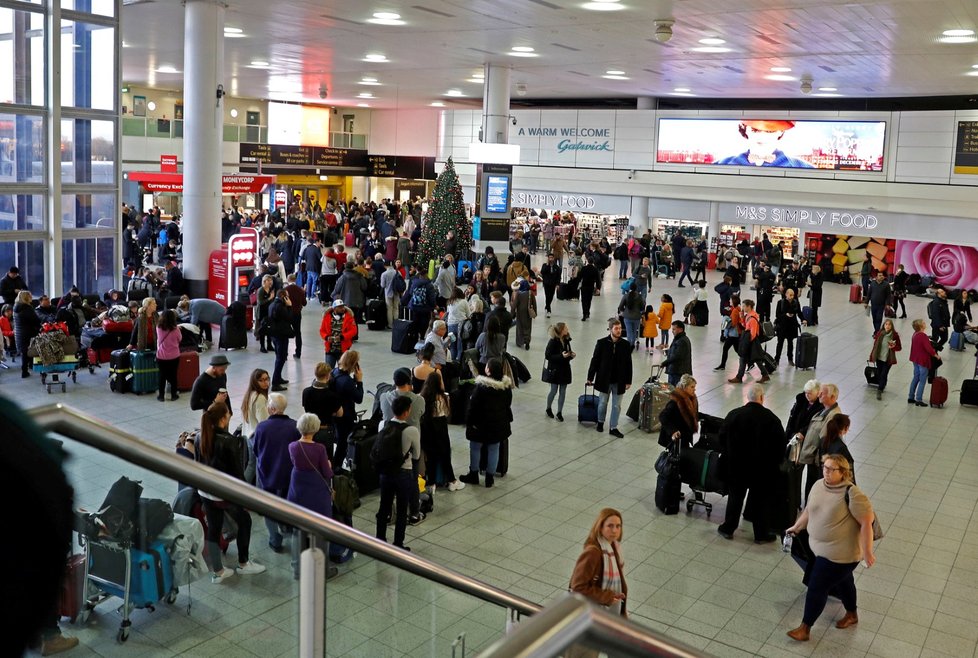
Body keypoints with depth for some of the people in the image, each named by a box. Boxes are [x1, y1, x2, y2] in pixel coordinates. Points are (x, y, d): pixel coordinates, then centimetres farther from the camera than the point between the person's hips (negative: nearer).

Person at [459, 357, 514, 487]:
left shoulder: (481, 386, -21)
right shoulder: (507, 385, -4)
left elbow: (473, 405, -17)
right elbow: (508, 404, 8)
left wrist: (469, 421, -6)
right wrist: (507, 419, 20)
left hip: (481, 422, -4)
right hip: (499, 422, 5)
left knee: (475, 448, 13)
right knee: (494, 449, 12)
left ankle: (473, 475, 24)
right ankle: (490, 478, 18)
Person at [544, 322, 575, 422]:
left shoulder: (566, 340, 2)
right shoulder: (553, 342, -17)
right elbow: (547, 356, -18)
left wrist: (571, 355, -8)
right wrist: (561, 356, -25)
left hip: (565, 369, 6)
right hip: (554, 370, -6)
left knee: (563, 392, 7)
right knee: (554, 391, 4)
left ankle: (559, 412, 16)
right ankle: (548, 409, 27)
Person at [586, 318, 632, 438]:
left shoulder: (625, 345, -4)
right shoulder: (601, 343, -8)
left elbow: (628, 364, 1)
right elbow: (595, 361, -3)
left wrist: (628, 381, 0)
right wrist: (590, 377, -2)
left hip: (619, 381, 1)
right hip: (604, 380, -1)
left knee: (617, 405, 7)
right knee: (602, 403, 14)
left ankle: (613, 428, 18)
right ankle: (600, 422, 36)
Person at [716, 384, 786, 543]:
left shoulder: (733, 415, -10)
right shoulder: (771, 418, -14)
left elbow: (722, 438, -1)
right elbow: (780, 444, -7)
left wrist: (727, 457, 13)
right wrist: (775, 463, 8)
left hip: (737, 466, 2)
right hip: (763, 468, -1)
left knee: (735, 497, 17)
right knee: (761, 500, 13)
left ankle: (728, 528, 25)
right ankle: (761, 534, 23)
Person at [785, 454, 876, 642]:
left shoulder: (851, 494, -26)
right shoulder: (819, 485, -3)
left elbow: (867, 523, -23)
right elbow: (809, 510, 13)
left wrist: (867, 552, -21)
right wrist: (797, 527, 23)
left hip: (840, 553, -7)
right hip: (822, 547, 7)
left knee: (817, 587, -1)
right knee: (842, 580, 28)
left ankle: (805, 628, 13)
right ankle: (852, 615, 51)